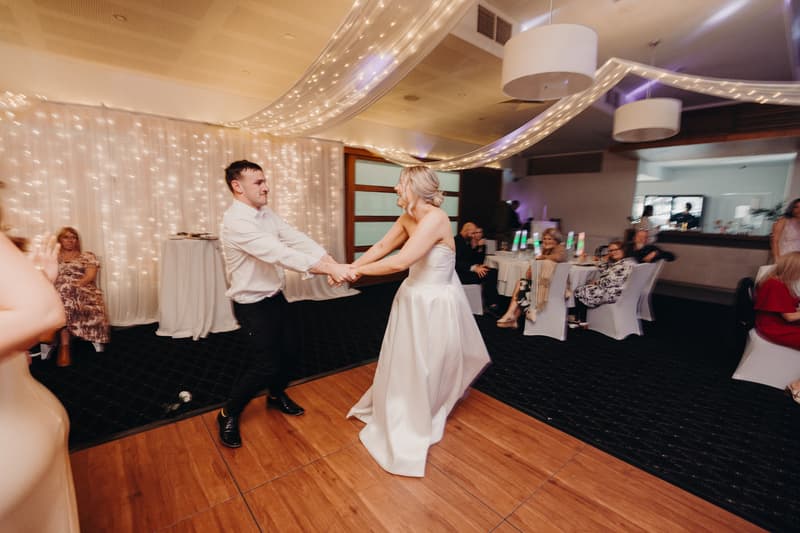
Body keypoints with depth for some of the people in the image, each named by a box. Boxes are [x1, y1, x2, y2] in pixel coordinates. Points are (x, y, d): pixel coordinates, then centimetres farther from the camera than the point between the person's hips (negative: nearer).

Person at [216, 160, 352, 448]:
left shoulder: (266, 213, 3)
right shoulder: (236, 221, -25)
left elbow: (296, 239, -9)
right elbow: (281, 254, -35)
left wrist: (331, 261, -23)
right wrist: (328, 270, -39)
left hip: (275, 297, 8)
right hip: (253, 305, -8)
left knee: (284, 350, 19)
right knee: (264, 364, -1)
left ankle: (277, 395, 46)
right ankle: (228, 414, 25)